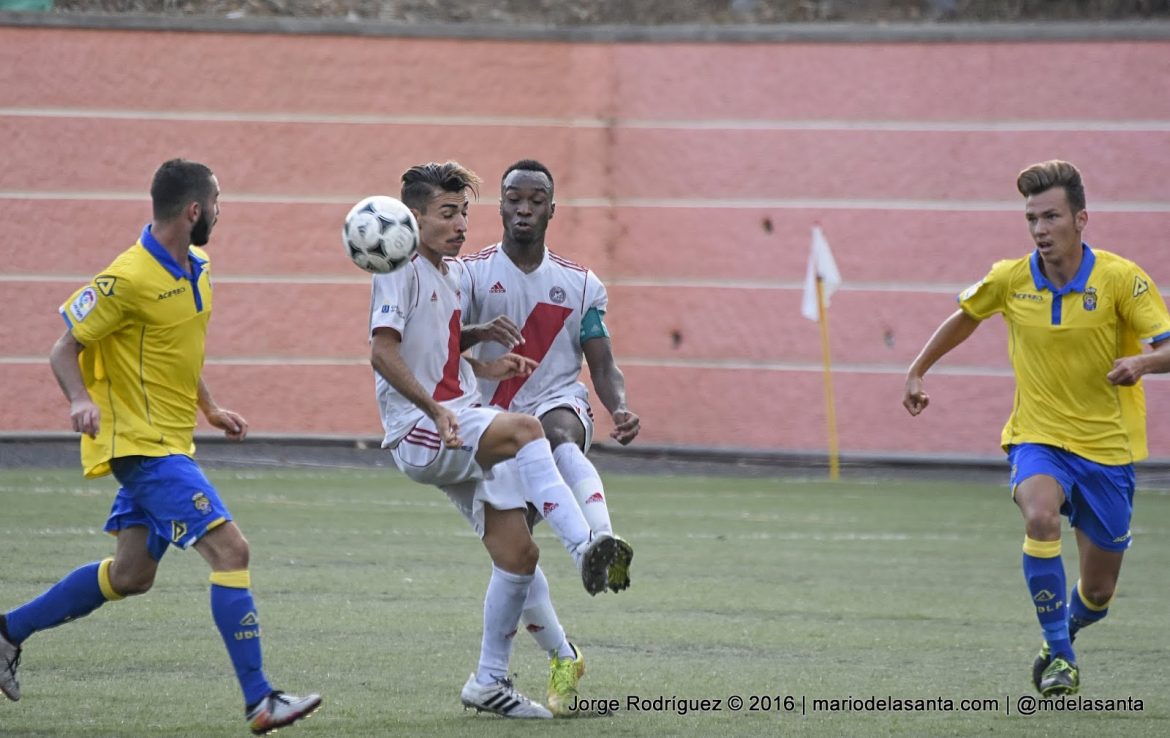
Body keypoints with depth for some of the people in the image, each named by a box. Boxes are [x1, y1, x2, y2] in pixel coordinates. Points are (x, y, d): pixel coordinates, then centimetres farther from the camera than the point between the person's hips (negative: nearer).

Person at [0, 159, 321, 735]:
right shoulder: (128, 280, -20)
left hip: (168, 442, 10)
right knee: (229, 549, -16)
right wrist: (81, 400, -32)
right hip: (142, 445, -10)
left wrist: (211, 409, 25)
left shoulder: (195, 266, 8)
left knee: (131, 574, 15)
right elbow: (64, 350, -14)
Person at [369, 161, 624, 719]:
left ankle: (490, 682, 12)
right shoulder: (401, 269, -8)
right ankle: (583, 547, -44)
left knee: (518, 552, 0)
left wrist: (485, 367, 12)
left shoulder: (456, 272, 18)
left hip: (463, 429, 9)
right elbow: (384, 352, -19)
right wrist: (434, 407, -28)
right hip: (416, 432, -9)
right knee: (524, 430, -35)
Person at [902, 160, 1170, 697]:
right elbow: (965, 318, 16)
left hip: (1107, 446, 0)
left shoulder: (1121, 279, -13)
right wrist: (918, 370, 18)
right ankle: (1059, 658, -20)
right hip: (1037, 437, 0)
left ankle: (1061, 633, 44)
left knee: (1097, 594, 6)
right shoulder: (1010, 280, -5)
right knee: (1041, 516, -34)